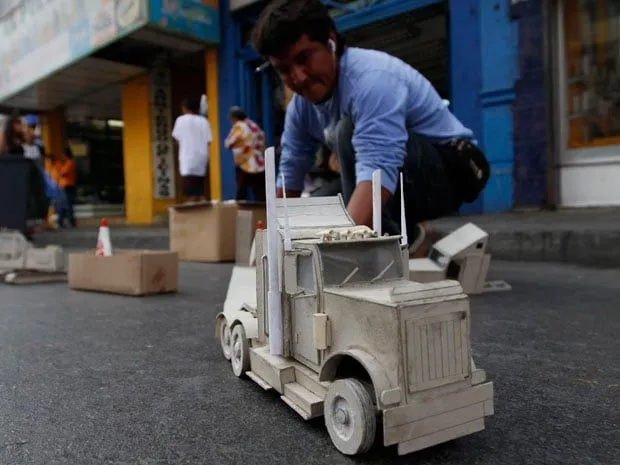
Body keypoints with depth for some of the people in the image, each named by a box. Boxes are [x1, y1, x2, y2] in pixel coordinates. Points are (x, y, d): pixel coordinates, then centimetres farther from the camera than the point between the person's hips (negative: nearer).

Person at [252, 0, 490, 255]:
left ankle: (391, 237, -20)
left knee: (349, 130, -30)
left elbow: (379, 171, -43)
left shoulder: (371, 77, -29)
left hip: (450, 168, -8)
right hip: (404, 183, 8)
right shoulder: (300, 105, -3)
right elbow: (289, 177, 1)